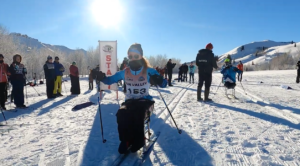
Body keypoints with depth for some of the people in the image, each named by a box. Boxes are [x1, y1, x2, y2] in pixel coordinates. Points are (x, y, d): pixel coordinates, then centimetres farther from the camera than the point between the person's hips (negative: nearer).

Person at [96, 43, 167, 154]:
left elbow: (164, 84, -11)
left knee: (136, 113, -35)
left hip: (145, 100, -2)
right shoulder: (124, 72, 3)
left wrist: (157, 80, -35)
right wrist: (101, 77, -17)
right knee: (121, 113, -29)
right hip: (130, 100, 3)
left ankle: (138, 140, -12)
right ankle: (126, 140, -9)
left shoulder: (149, 71, -6)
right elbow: (109, 80, 6)